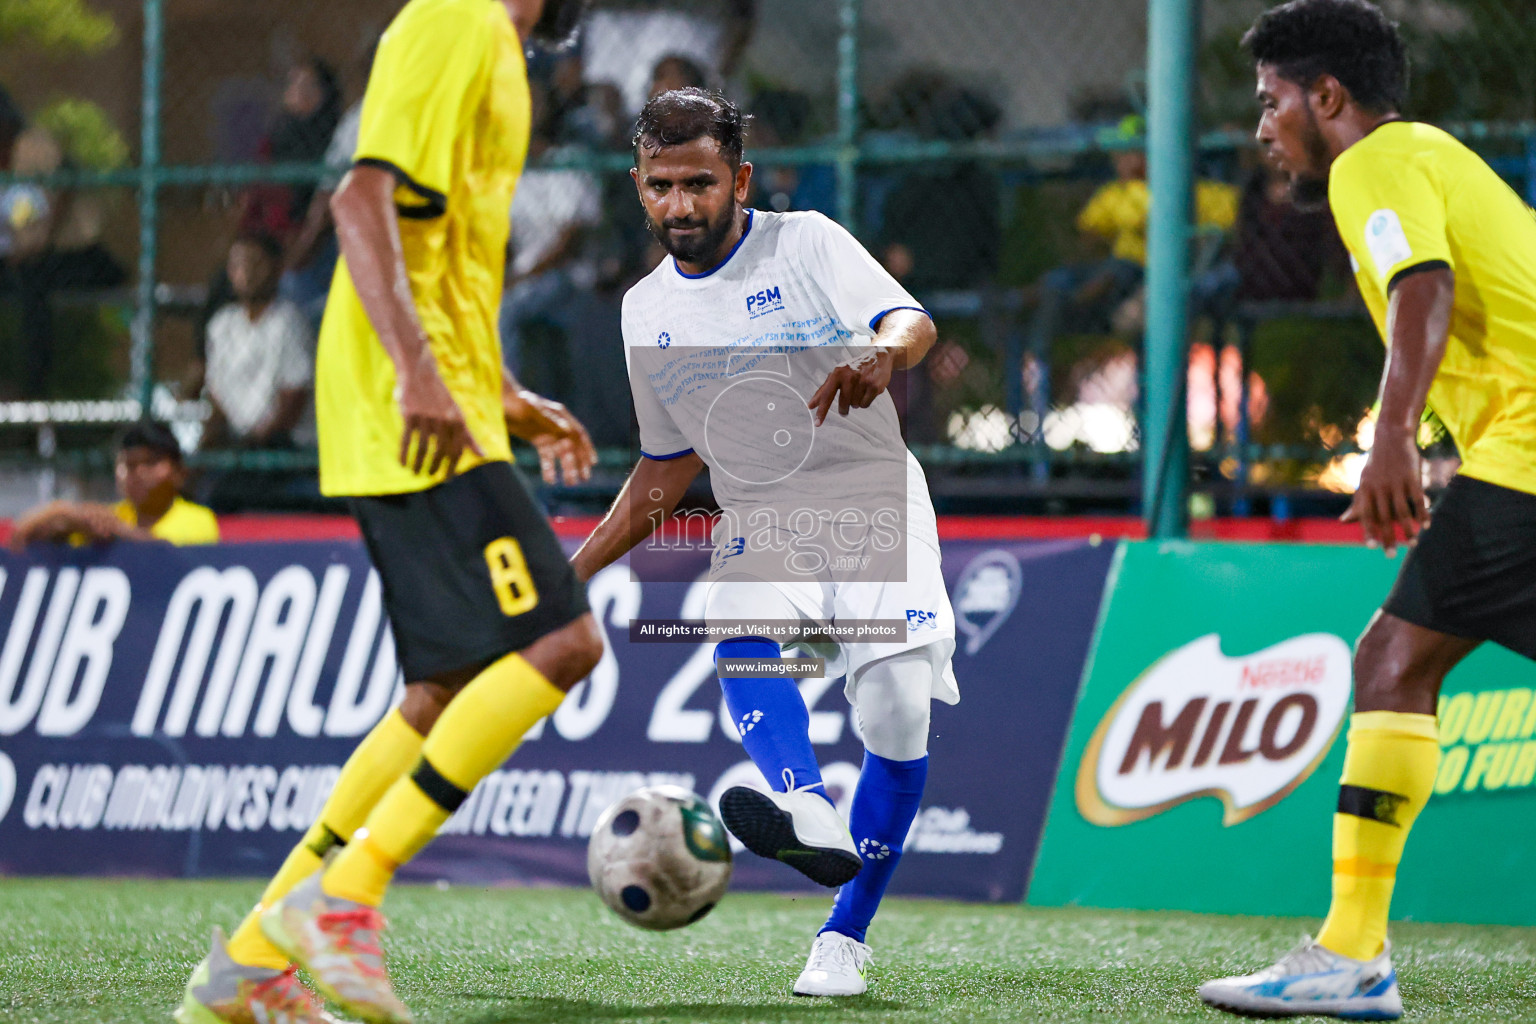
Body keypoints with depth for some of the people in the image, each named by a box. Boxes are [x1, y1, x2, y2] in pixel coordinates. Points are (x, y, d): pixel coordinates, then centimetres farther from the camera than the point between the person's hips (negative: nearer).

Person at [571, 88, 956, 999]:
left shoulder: (807, 243, -4)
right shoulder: (647, 313, 10)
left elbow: (915, 321, -20)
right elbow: (669, 465, 20)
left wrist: (880, 354, -45)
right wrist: (572, 575, 14)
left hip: (872, 507, -3)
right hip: (760, 525, 3)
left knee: (898, 711, -20)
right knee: (737, 631, -31)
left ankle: (845, 936, -7)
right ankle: (809, 812, -56)